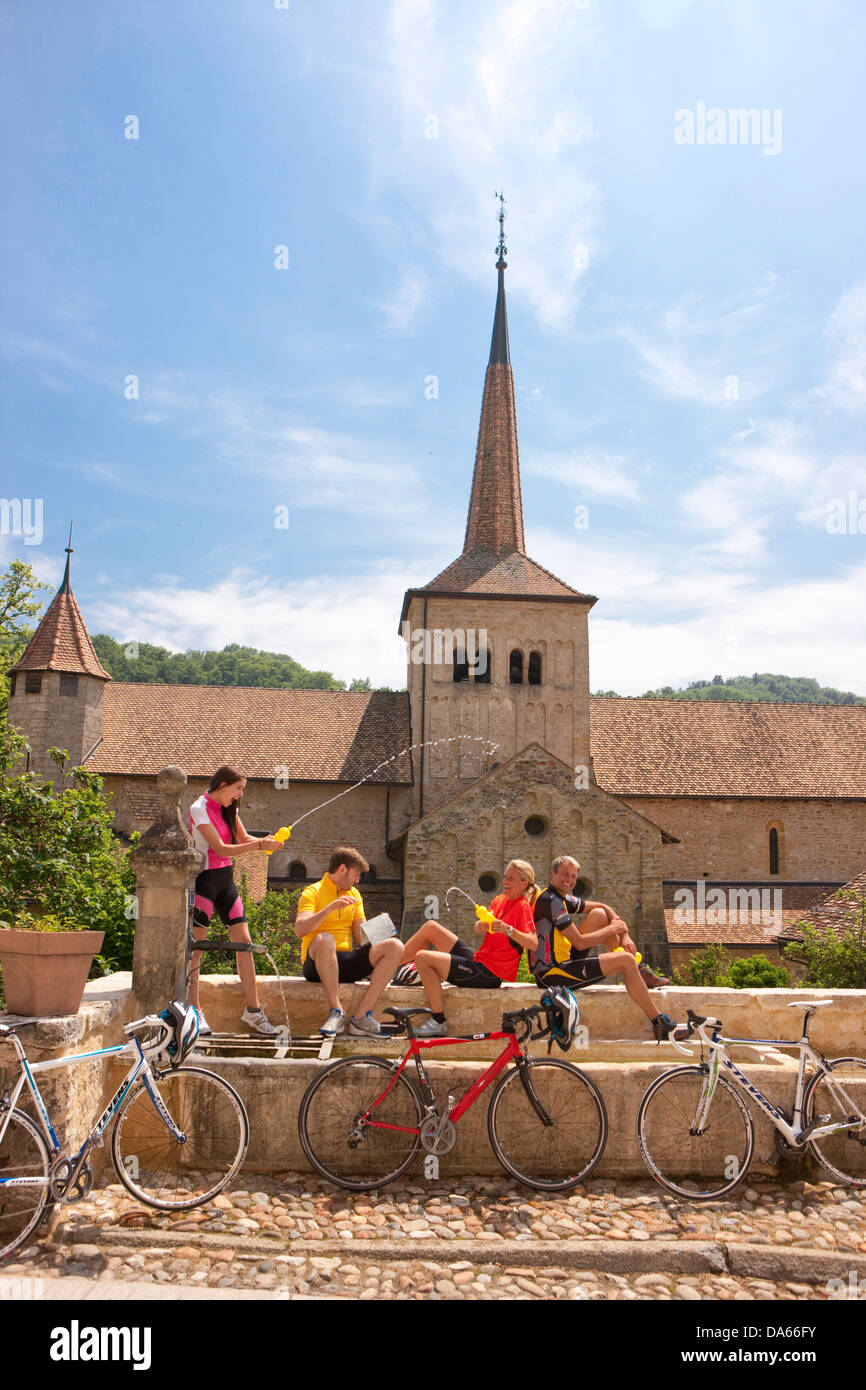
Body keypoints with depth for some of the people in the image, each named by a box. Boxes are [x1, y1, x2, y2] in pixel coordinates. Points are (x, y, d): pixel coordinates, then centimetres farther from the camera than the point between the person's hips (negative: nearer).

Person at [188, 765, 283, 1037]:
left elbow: (243, 838, 8)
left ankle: (252, 1010, 10)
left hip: (226, 879, 8)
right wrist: (260, 845, -25)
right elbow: (220, 848, -20)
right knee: (195, 946, -3)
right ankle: (194, 1012, 6)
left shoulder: (229, 808, 11)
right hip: (204, 880, -8)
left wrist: (264, 841, -12)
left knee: (244, 942, 4)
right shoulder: (200, 808, -14)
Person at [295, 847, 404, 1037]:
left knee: (395, 946, -16)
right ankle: (336, 1012, -29)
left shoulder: (354, 894, 19)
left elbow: (362, 934, 12)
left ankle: (362, 1016, -23)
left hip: (346, 963, 6)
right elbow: (300, 929, -19)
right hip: (317, 963, -5)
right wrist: (331, 907, -28)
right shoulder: (313, 892, -1)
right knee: (324, 939, -39)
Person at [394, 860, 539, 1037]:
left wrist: (508, 929, -36)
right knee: (431, 927, 8)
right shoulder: (500, 899, 12)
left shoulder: (523, 906, -12)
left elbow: (533, 944, -25)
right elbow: (478, 929, 3)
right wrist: (483, 924, -19)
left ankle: (439, 1021, -9)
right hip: (478, 958, 9)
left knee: (422, 957, -15)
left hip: (487, 973, -9)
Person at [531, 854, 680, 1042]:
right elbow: (580, 943, -20)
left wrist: (624, 935, 5)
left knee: (599, 914, 11)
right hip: (552, 975, -10)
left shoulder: (562, 897, 11)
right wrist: (611, 930, -7)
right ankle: (659, 1023, -7)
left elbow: (604, 907, 19)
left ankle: (637, 972, 16)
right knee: (626, 960, -15)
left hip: (560, 962, 10)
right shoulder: (551, 900, -19)